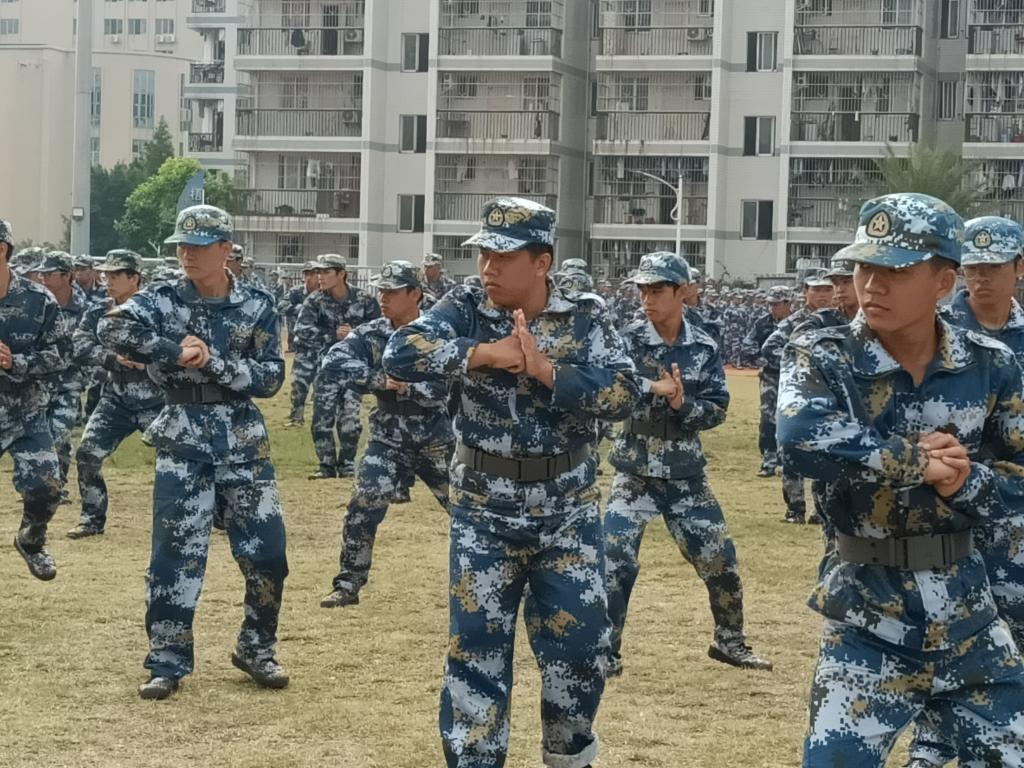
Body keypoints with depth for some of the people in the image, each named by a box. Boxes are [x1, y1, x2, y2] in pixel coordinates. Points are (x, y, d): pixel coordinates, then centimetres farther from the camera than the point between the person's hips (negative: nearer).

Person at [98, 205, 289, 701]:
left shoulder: (256, 306, -1)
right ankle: (168, 663, 9)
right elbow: (111, 329, -22)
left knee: (266, 553, 2)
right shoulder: (162, 300, -4)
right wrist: (176, 352, -24)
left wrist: (211, 360, -19)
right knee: (176, 554, -3)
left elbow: (270, 379, -8)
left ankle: (256, 650, 22)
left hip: (243, 442, 1)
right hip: (183, 440, -1)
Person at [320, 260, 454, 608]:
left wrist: (405, 384, -31)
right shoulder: (370, 335, -4)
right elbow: (330, 369, -19)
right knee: (364, 506, -14)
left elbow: (448, 388, -21)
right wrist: (381, 378, -26)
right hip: (388, 439, 1)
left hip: (437, 440, -1)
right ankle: (348, 584, -2)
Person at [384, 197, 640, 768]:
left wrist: (546, 369, -26)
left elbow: (625, 394, -17)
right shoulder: (465, 310, -5)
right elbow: (399, 356, -19)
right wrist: (482, 354, -27)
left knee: (581, 643, 1)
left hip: (568, 512, 0)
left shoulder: (586, 319, -6)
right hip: (485, 512, 0)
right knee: (477, 646, 4)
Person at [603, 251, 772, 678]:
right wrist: (655, 388, -36)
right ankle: (606, 653, 4)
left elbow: (717, 410, -5)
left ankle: (729, 642, 29)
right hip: (635, 475, -2)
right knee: (615, 561, -11)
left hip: (687, 477, 2)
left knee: (720, 561, 8)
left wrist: (681, 403, -22)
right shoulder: (627, 342, -7)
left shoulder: (704, 349, -1)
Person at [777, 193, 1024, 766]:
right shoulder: (822, 358, -9)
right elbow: (802, 438, -29)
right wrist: (914, 460, -24)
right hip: (866, 614, -2)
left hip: (967, 612, 3)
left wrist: (966, 483, -18)